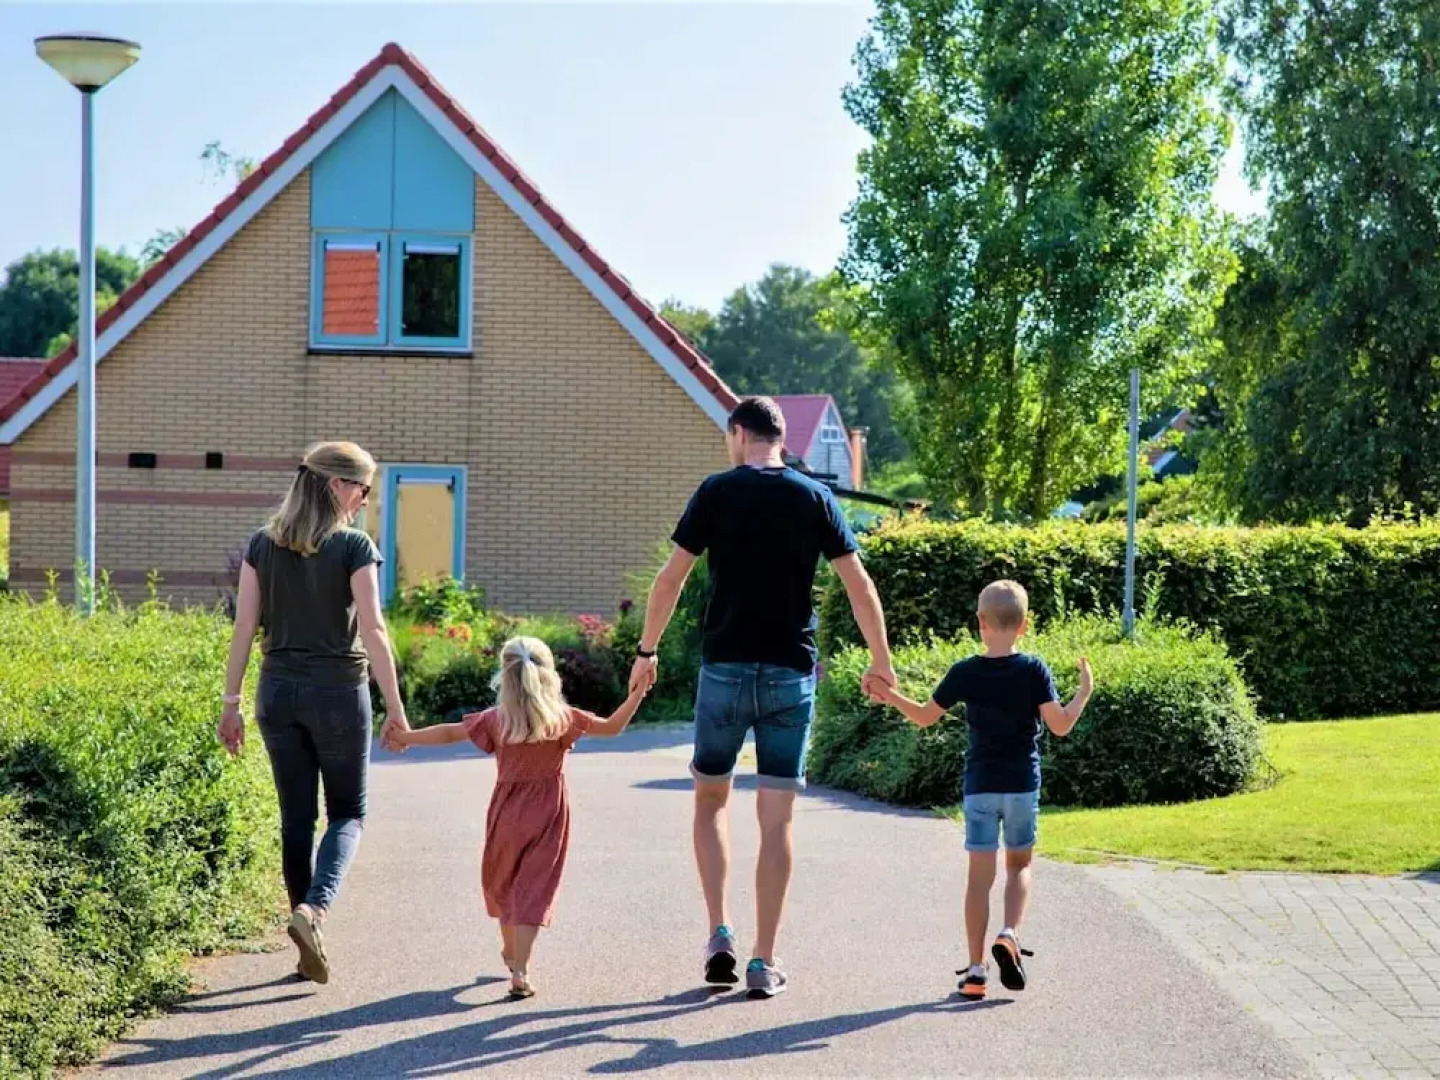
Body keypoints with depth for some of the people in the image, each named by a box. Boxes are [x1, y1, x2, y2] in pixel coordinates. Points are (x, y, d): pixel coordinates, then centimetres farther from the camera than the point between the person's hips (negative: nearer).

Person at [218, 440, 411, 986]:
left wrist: (231, 703, 7)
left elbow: (244, 628, 2)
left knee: (296, 817, 12)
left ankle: (310, 947, 15)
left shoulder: (263, 544, 3)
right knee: (348, 813, 10)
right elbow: (372, 629, -13)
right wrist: (395, 707, -9)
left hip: (279, 693, 4)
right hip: (338, 692, -4)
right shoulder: (354, 546, -9)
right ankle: (314, 907, -15)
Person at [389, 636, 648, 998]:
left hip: (507, 814, 1)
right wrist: (637, 694, 4)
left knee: (502, 882, 23)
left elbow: (449, 733, 2)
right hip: (548, 816, -1)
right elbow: (613, 726, -3)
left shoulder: (496, 720, -5)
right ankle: (520, 970, -16)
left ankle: (511, 952, 42)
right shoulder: (564, 719, -7)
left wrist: (407, 737, 14)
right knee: (534, 889, -3)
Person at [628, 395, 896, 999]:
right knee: (776, 818, 3)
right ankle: (764, 963, 3)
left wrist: (647, 650, 9)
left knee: (710, 799, 17)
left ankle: (719, 933, 5)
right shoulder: (815, 498, 4)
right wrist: (880, 662, 10)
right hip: (791, 674, 1)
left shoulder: (717, 492, -1)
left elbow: (671, 579, -2)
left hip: (724, 667, -1)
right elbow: (859, 585, 2)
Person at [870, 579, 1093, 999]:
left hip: (980, 785, 0)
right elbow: (1060, 725, -11)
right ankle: (1010, 935, -9)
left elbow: (924, 716, 4)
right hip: (1023, 784, 0)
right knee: (1019, 865, 17)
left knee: (980, 874, 3)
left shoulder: (965, 673, -4)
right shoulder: (1034, 670, -8)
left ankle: (975, 970, 0)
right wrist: (1085, 691, 5)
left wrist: (888, 695, 19)